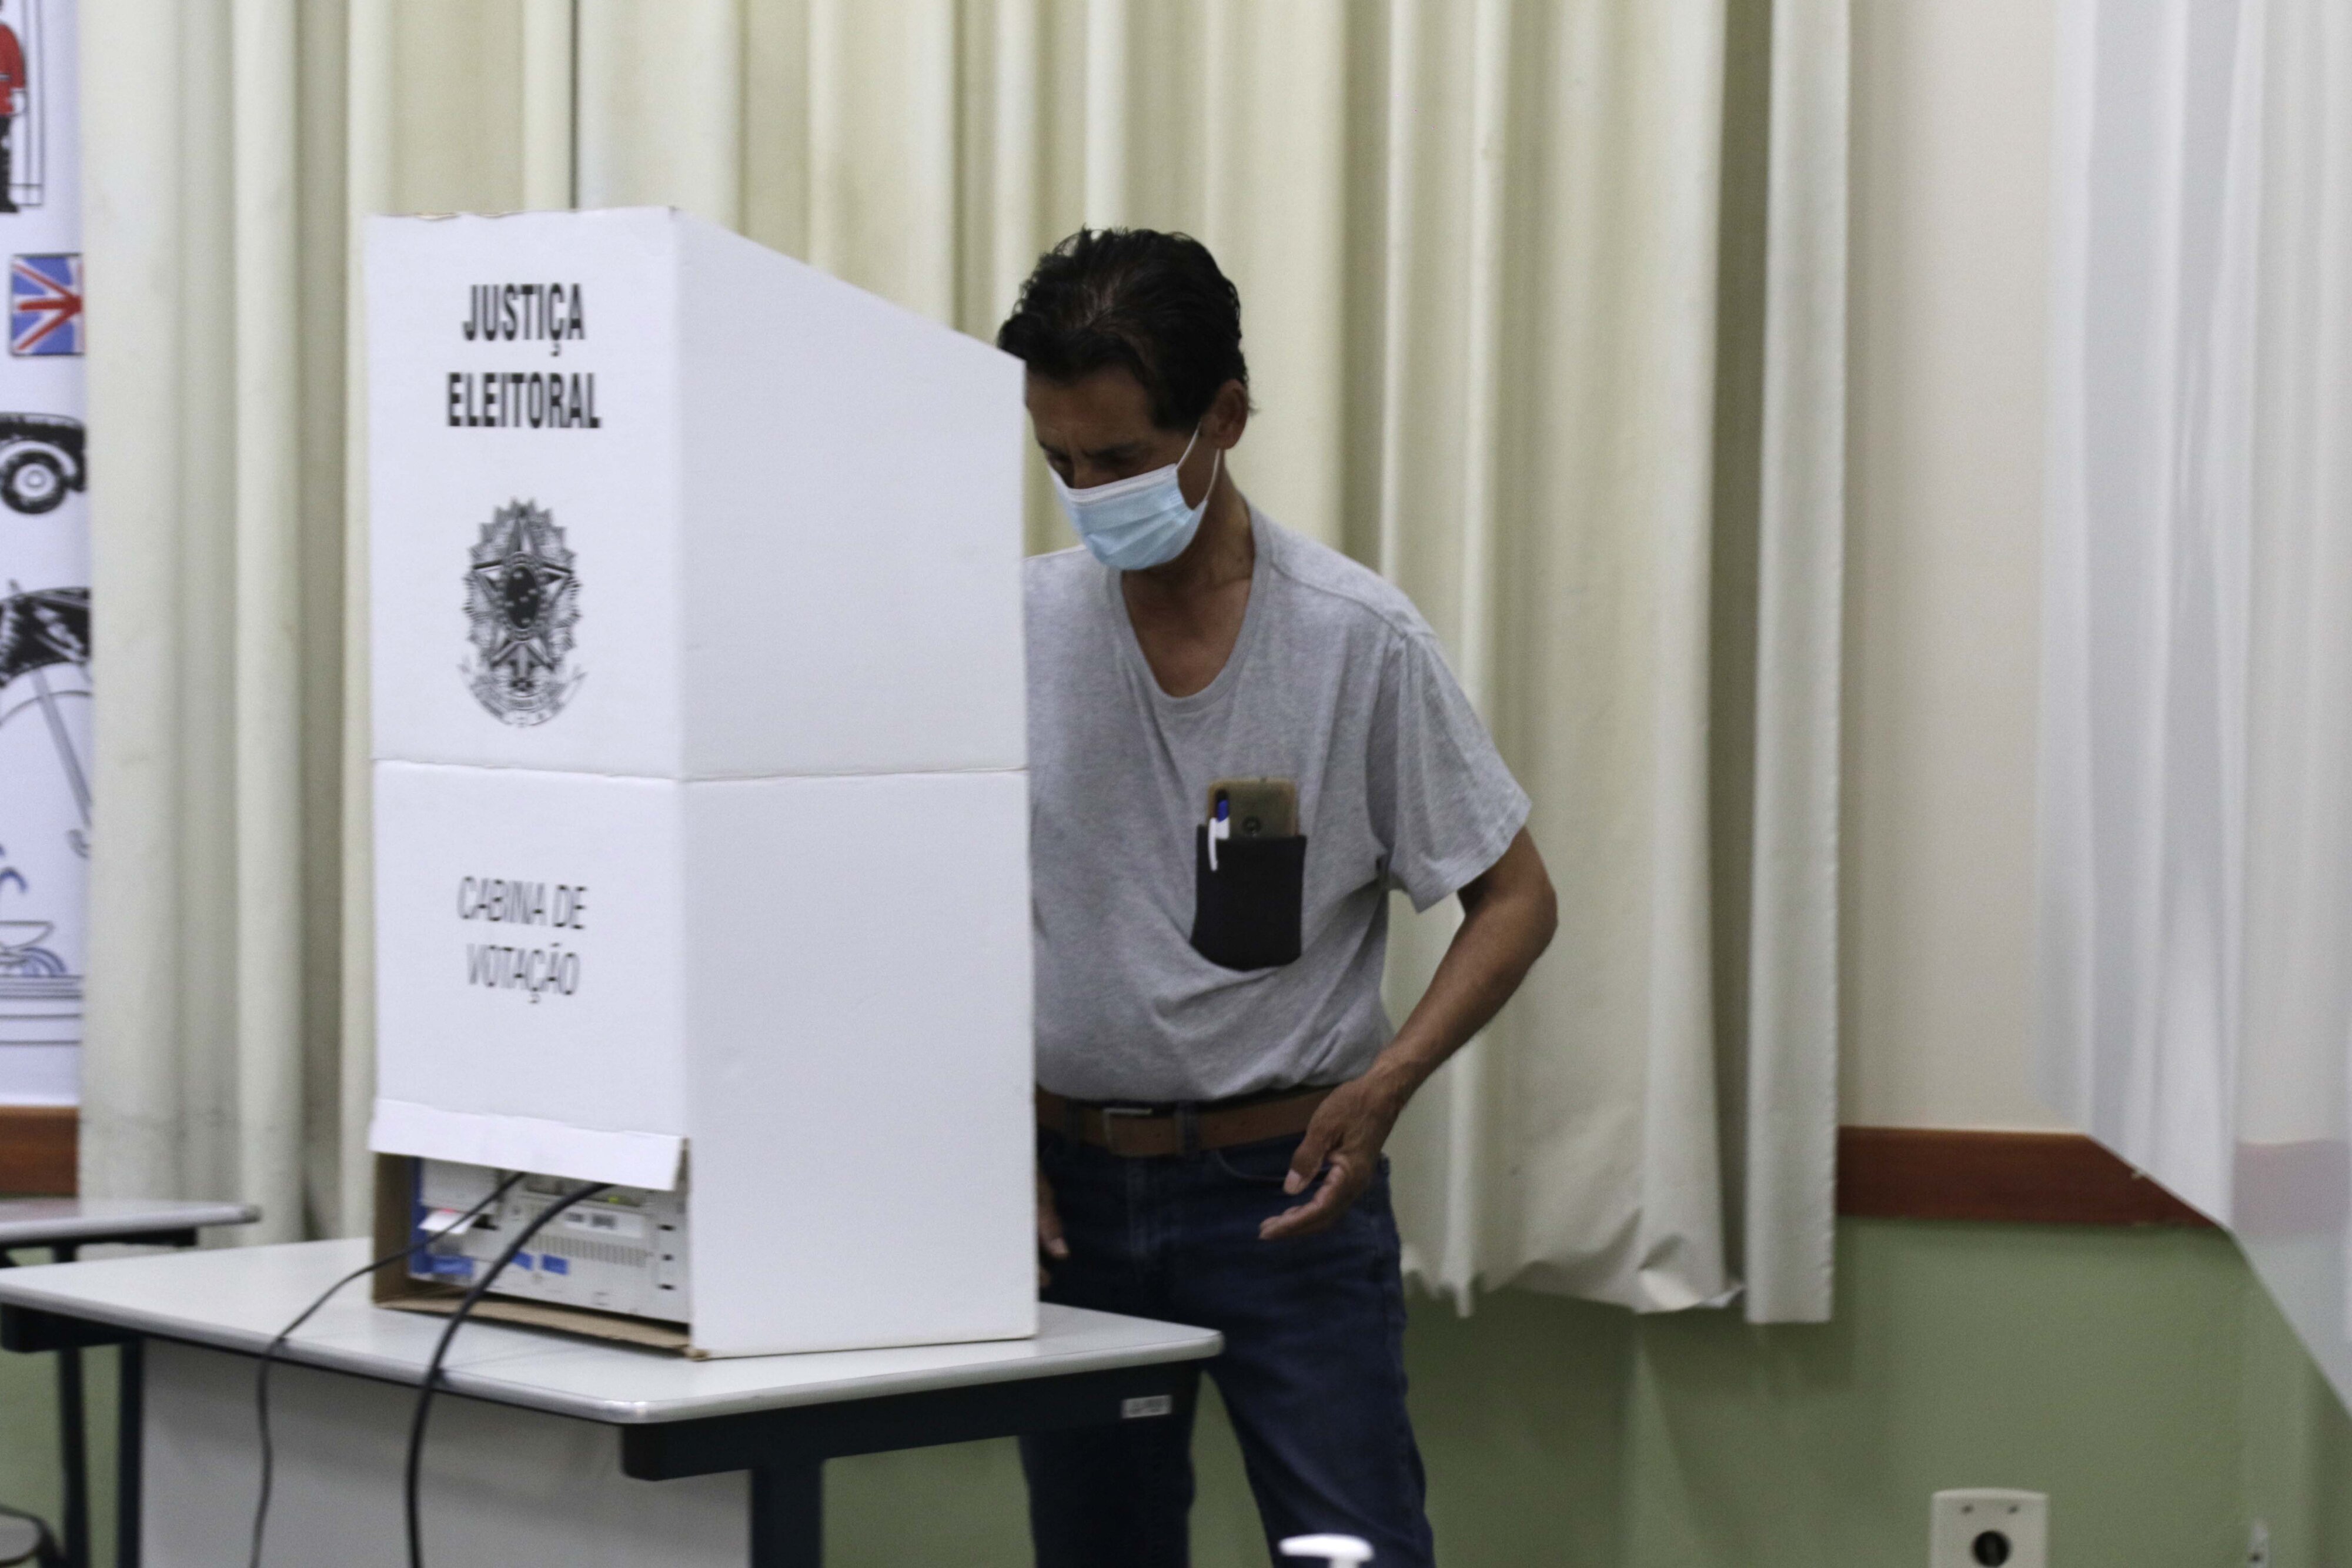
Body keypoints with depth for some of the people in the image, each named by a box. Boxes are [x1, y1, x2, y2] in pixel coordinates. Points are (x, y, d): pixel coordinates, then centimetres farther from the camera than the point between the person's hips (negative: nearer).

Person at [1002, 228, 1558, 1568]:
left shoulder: (1359, 638, -9)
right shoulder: (1020, 629, -1)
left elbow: (1514, 899, -3)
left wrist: (1386, 1083, -17)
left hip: (1284, 1185, -3)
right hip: (1071, 1183, 3)